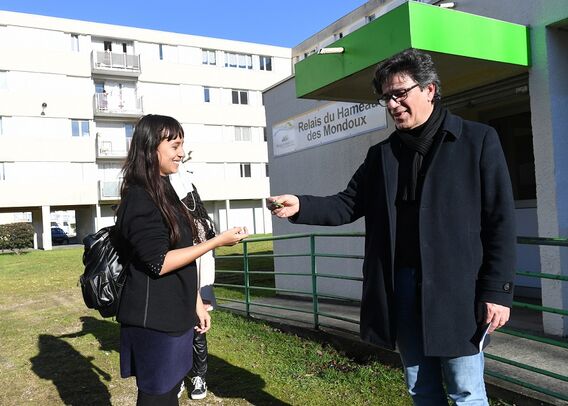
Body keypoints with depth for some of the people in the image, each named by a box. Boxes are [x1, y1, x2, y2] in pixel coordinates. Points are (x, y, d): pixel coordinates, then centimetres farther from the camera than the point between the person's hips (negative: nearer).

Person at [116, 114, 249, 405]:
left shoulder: (164, 192, 13)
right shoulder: (140, 199, -15)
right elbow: (159, 262, -20)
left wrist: (196, 302, 15)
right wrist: (218, 241, -18)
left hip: (174, 313, 8)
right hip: (153, 318, -8)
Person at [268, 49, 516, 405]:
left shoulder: (478, 140, -2)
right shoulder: (381, 154, 11)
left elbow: (500, 220, -5)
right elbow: (349, 204, 5)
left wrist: (497, 290, -10)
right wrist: (300, 206, -13)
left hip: (457, 289, -4)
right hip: (400, 287, 4)